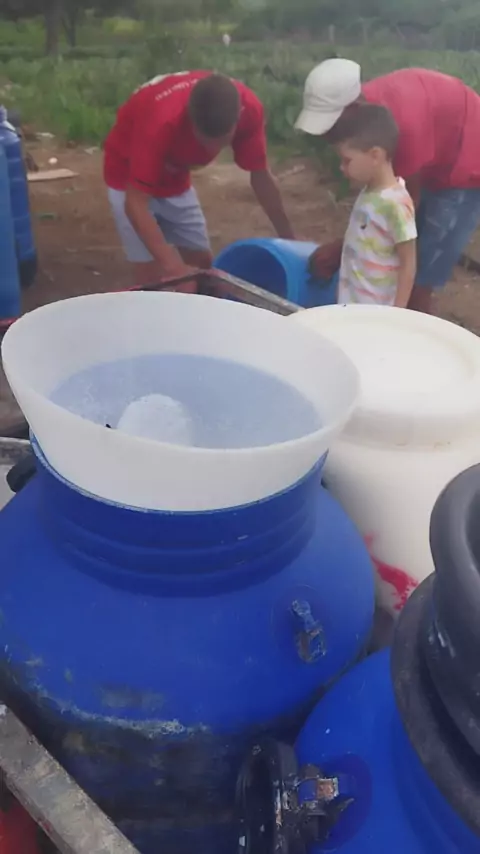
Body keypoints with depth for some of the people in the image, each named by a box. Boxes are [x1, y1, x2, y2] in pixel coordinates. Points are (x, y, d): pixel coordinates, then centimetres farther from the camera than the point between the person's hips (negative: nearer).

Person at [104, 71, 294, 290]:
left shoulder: (248, 108, -26)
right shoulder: (162, 121, -40)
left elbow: (260, 176, -11)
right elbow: (135, 203, -39)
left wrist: (288, 238, -8)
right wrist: (173, 266, -49)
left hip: (175, 177, 5)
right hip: (130, 176, -5)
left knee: (203, 264, 7)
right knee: (151, 277, -11)